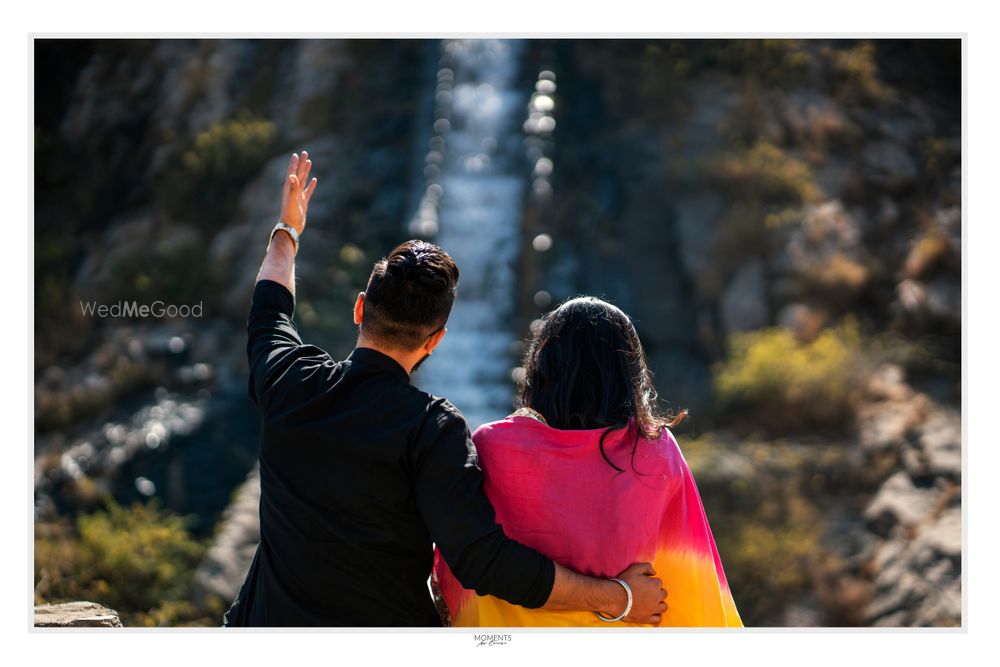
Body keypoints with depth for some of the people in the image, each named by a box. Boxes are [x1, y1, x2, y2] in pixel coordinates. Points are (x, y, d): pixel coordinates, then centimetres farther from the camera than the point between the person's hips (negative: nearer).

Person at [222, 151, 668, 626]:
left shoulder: (288, 380, -9)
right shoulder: (433, 428, -21)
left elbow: (268, 312, 16)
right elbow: (484, 561, -28)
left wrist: (287, 230, 35)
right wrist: (618, 596, -20)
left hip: (272, 621, 3)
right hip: (388, 621, -3)